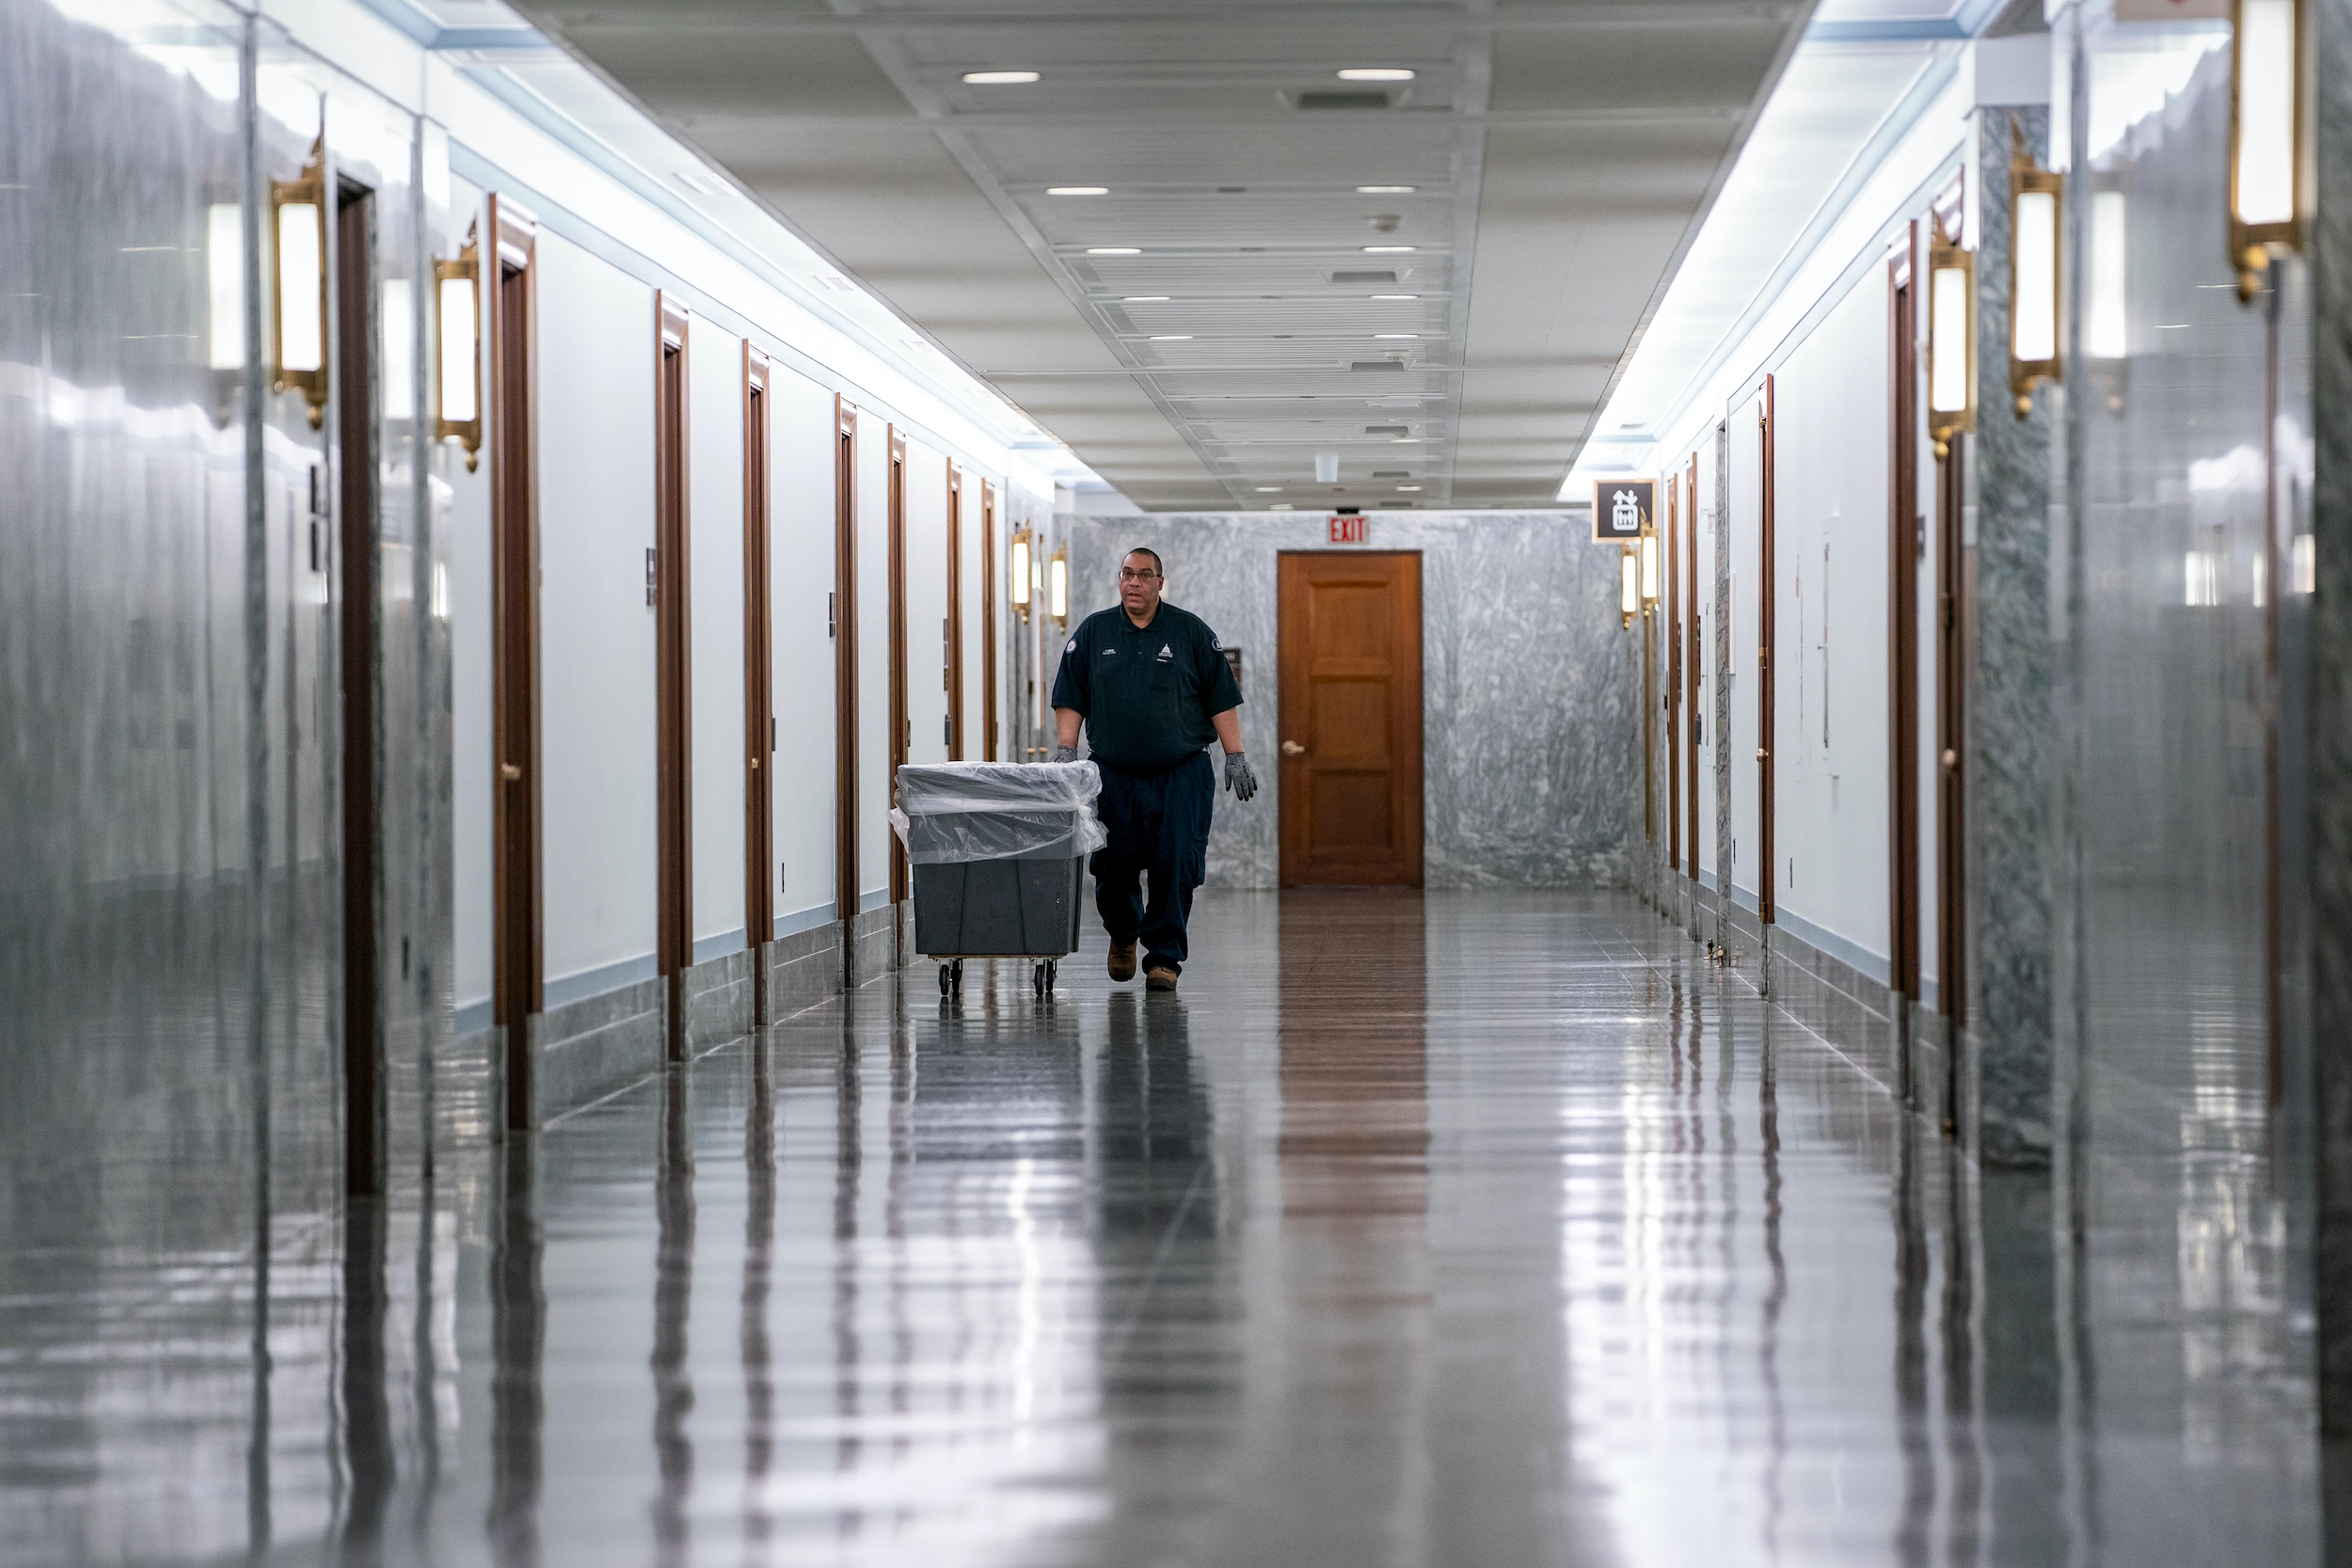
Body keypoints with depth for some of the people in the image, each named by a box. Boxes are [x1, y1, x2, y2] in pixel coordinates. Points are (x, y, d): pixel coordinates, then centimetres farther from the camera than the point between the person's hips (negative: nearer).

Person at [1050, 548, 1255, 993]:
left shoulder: (1192, 632, 5)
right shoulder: (1093, 632, 9)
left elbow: (1221, 698, 6)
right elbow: (1070, 697, 9)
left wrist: (1236, 757, 1)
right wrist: (1065, 750, -2)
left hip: (1181, 775, -1)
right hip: (1113, 774, 1)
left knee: (1175, 865, -10)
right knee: (1114, 867, 1)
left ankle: (1164, 957, -1)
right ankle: (1123, 933, 31)